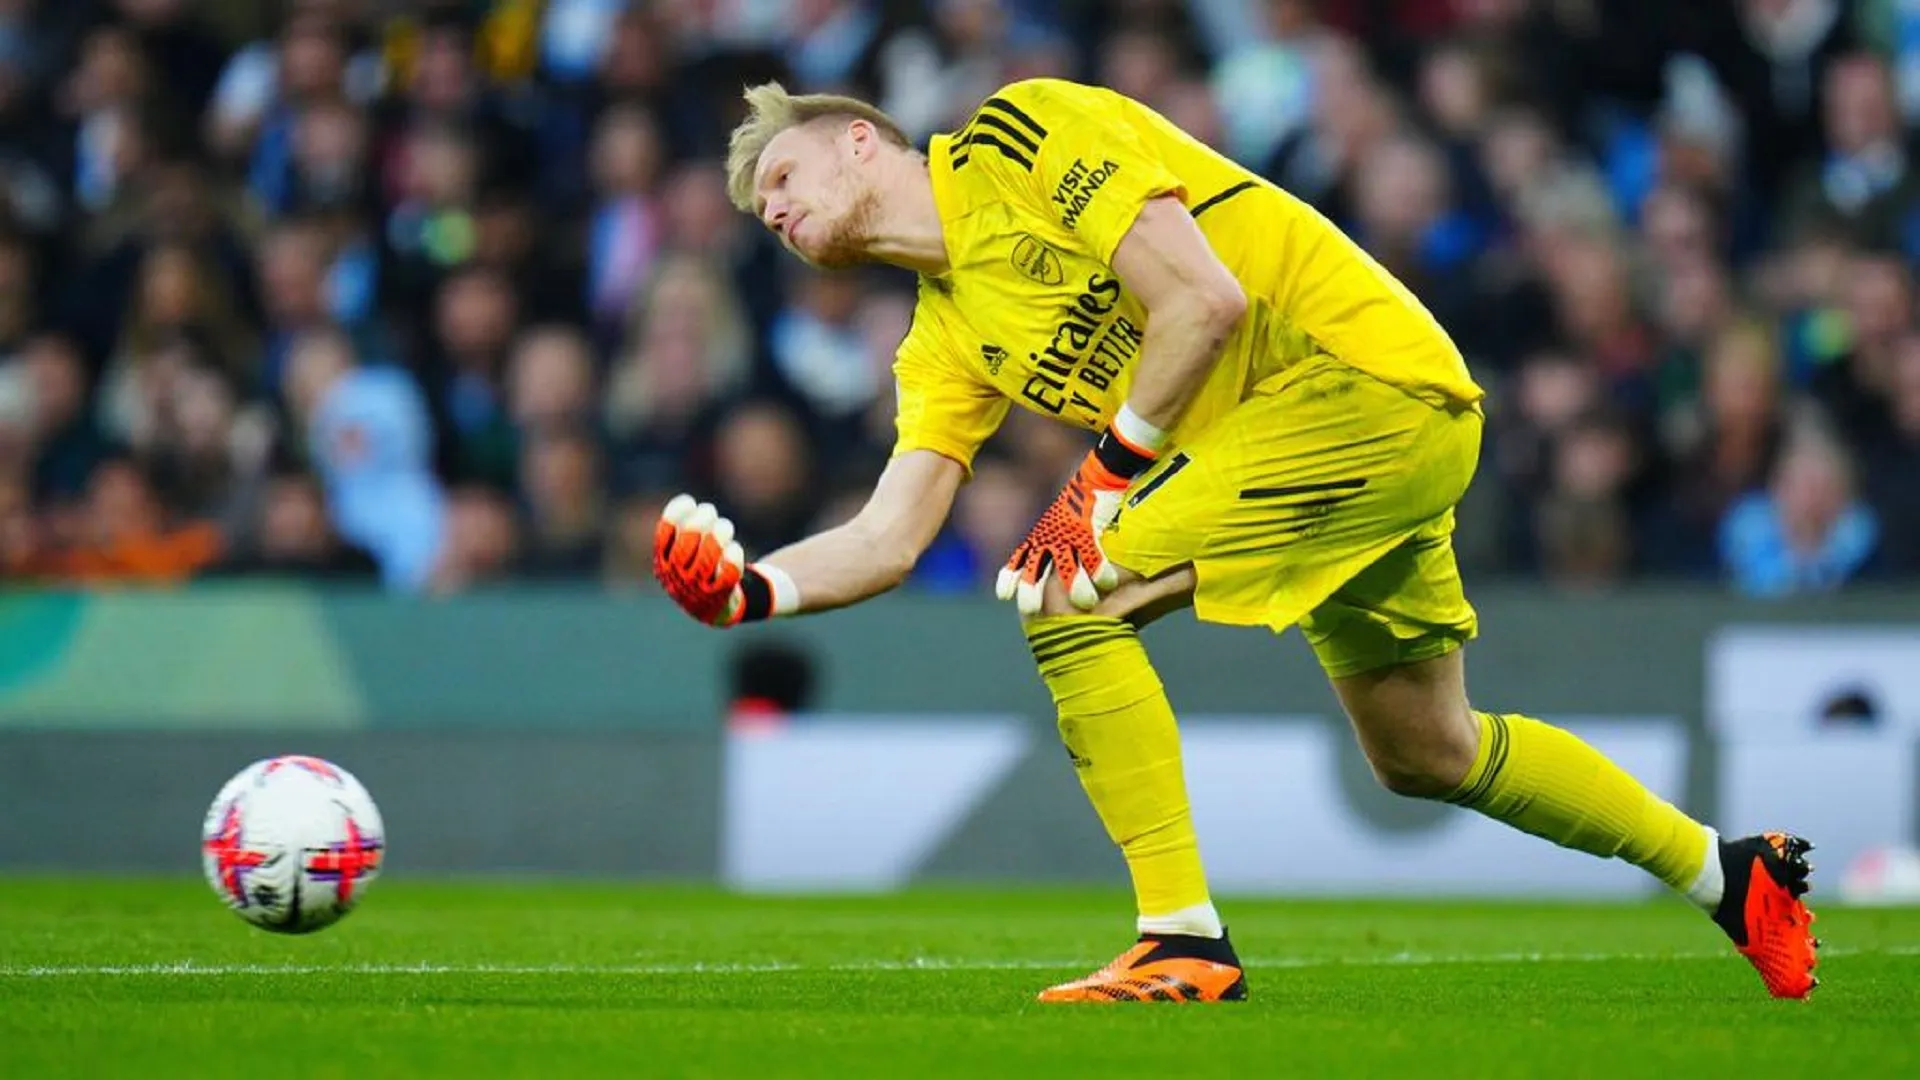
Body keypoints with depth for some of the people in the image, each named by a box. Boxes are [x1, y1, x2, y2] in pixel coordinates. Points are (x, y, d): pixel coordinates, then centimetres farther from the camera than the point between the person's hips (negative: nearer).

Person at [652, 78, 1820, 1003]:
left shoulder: (1014, 134, -10)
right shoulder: (945, 339, 15)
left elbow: (1204, 298, -17)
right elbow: (890, 537, 8)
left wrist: (1105, 477, -13)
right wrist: (750, 587, -8)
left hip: (1361, 368, -10)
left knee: (1071, 597, -15)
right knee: (1427, 752, 20)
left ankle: (1184, 939, -12)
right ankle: (1727, 871, 36)